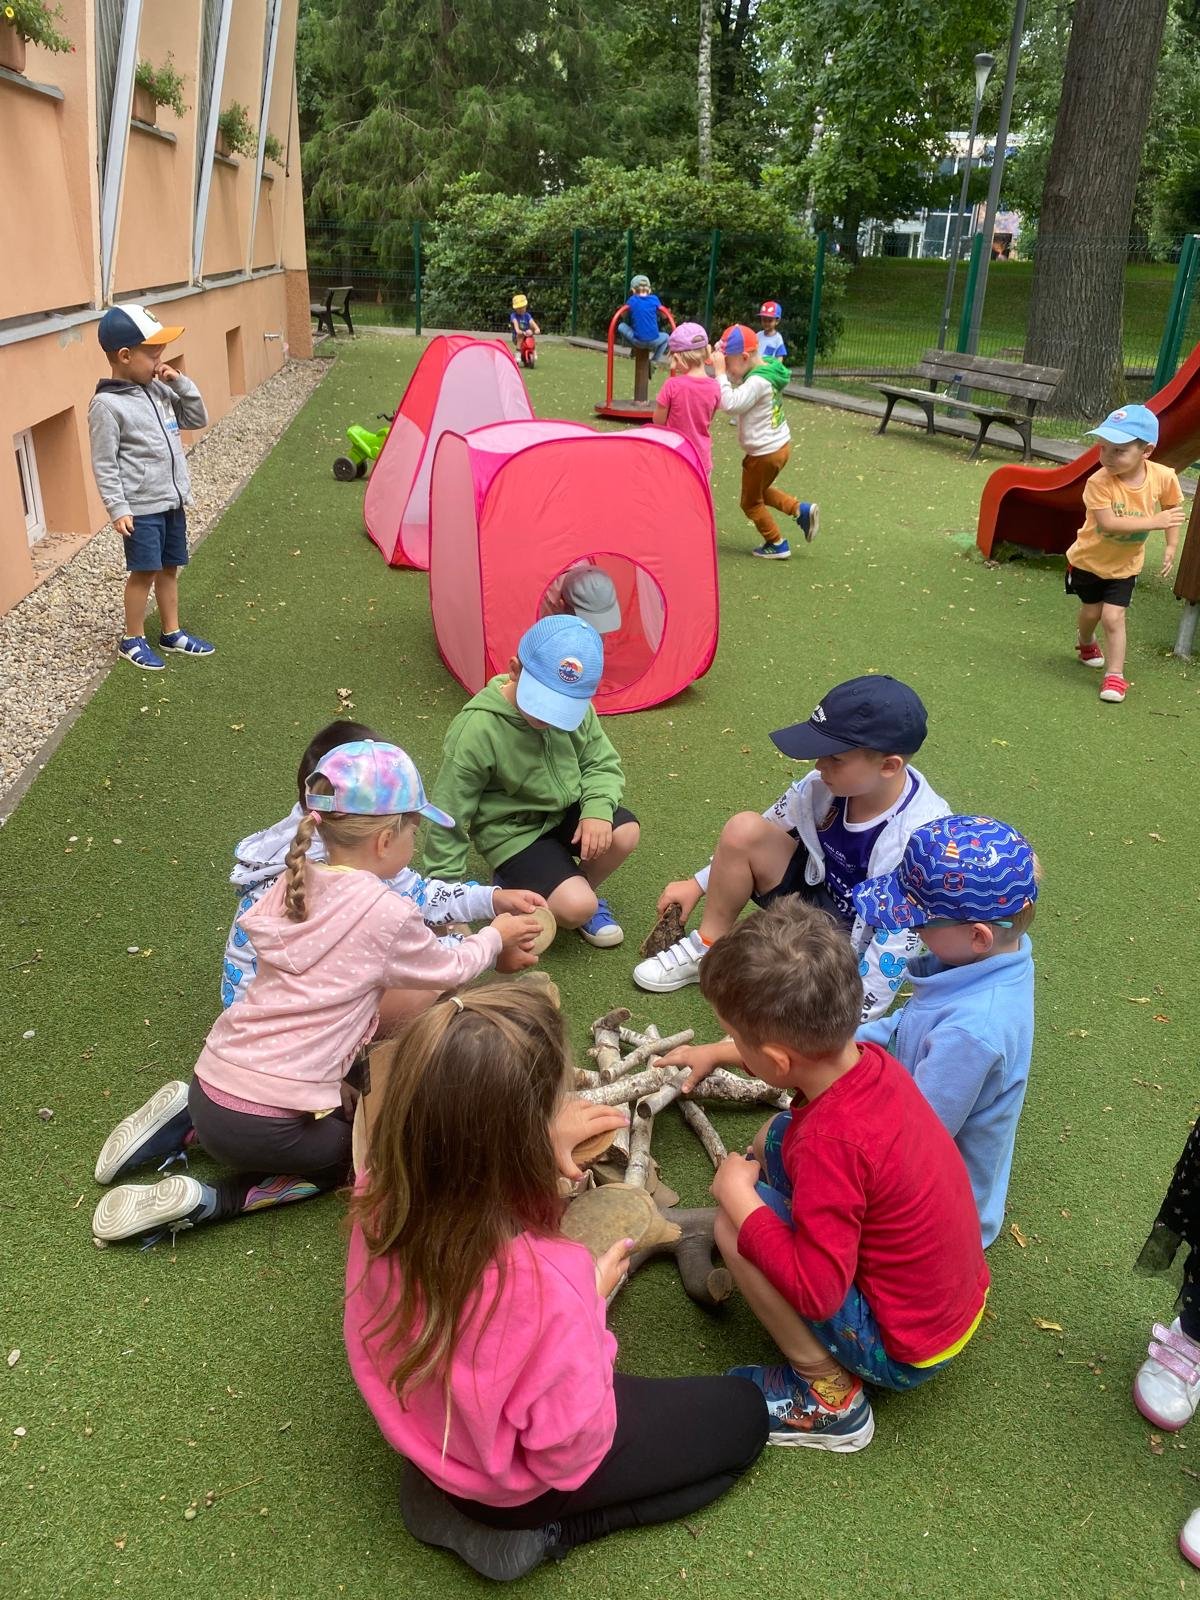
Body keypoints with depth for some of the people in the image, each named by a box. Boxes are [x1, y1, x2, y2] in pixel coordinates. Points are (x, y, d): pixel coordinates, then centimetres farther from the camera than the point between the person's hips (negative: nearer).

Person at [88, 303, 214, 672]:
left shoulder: (158, 389, 6)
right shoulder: (107, 405, -14)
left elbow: (197, 419, 14)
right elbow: (104, 464, -14)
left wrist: (181, 383, 0)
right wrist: (118, 509, -17)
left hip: (172, 501, 7)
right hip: (141, 507, -7)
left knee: (169, 568, 15)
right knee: (144, 572, 1)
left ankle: (172, 633, 28)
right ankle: (132, 640, 16)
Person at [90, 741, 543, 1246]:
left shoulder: (296, 882, 5)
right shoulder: (387, 915, -13)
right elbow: (450, 970, 6)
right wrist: (496, 936, 26)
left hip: (211, 1085, 7)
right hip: (265, 1125, -7)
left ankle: (188, 1124, 15)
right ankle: (208, 1202, 2)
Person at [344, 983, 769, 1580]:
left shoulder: (384, 1188, -25)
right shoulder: (544, 1280, -43)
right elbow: (572, 1453, -24)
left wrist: (541, 1147, -5)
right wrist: (590, 1301, -14)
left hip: (419, 1423, 5)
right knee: (744, 1412, 14)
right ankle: (534, 1531, 5)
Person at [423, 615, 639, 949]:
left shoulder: (578, 708, -13)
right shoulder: (477, 729, -26)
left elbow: (601, 764, 0)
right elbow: (451, 815, -19)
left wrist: (598, 809, -23)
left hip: (565, 810, 5)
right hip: (513, 831, -5)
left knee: (624, 832, -23)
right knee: (576, 908, -22)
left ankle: (582, 888, 7)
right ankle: (513, 887, 9)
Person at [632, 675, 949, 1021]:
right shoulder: (826, 783, -15)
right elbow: (773, 829, 4)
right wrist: (698, 884, 7)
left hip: (861, 948, -5)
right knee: (743, 829, -16)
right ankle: (708, 949, 1)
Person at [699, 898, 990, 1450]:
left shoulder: (830, 1142, -36)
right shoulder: (871, 1060, -12)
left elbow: (817, 1292, -30)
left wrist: (738, 1196, -20)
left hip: (904, 1353, -8)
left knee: (731, 1225, -16)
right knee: (776, 1135, 4)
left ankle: (828, 1396, -1)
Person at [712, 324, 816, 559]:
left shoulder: (758, 382, -28)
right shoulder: (767, 368, 2)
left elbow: (730, 403, -36)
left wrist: (720, 372, -30)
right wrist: (723, 369, -6)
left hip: (765, 453, -9)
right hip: (780, 444, 9)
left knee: (751, 503, 12)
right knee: (759, 491, 30)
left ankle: (776, 544, 22)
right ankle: (801, 510, 17)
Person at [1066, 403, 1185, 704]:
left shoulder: (1163, 477, -19)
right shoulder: (1099, 481, -30)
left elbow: (1173, 509, 1)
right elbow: (1108, 523, -38)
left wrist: (1170, 547, -5)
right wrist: (1154, 521, -40)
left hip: (1125, 565, 0)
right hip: (1089, 559, 0)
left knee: (1113, 616, -9)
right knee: (1091, 611, 18)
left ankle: (1115, 675, 2)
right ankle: (1086, 644, 51)